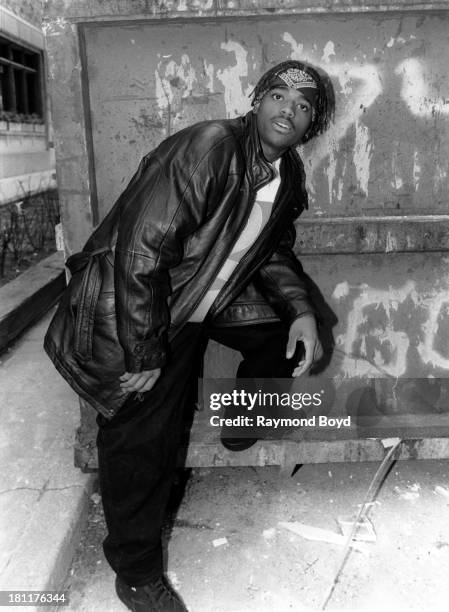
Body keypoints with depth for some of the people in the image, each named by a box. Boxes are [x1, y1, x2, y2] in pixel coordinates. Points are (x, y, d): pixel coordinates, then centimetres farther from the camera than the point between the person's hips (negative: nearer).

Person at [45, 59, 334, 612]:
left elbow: (273, 253, 13)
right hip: (134, 308, -7)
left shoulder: (289, 175, 1)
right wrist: (142, 356, -25)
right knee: (143, 438, -4)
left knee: (289, 334, 3)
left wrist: (301, 311, -6)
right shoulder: (208, 148, -25)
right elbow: (140, 249, -29)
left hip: (212, 297, 8)